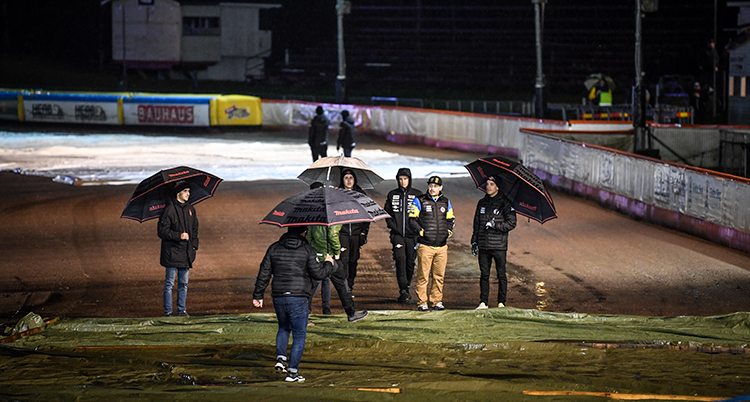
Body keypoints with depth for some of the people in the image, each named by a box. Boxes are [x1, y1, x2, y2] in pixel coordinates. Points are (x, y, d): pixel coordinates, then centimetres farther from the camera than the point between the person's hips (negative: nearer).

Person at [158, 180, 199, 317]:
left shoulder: (190, 209, 11)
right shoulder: (169, 209, -10)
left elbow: (194, 229, 22)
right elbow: (162, 231, -12)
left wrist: (194, 245, 9)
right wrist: (178, 236, -21)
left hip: (186, 253, 6)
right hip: (172, 252, -6)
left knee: (184, 283, 10)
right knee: (170, 282, -1)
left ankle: (182, 309, 18)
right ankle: (168, 311, 4)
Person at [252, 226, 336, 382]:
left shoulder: (274, 248, 5)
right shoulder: (307, 250, -5)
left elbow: (264, 274, 6)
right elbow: (318, 273, -4)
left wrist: (258, 295, 14)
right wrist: (328, 264, 16)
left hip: (278, 297, 4)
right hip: (298, 299, -4)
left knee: (284, 328, 27)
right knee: (299, 335, 4)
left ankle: (280, 359, 8)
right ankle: (292, 372, 0)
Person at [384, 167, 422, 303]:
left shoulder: (417, 195, 4)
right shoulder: (392, 195, 9)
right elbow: (387, 212, 14)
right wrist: (392, 225, 0)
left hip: (412, 235, 0)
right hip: (397, 234, 0)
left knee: (410, 262, 4)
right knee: (400, 260, -13)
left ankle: (406, 287, 23)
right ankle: (403, 291, -16)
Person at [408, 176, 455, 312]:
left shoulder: (446, 202, 14)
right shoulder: (419, 201, 2)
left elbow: (451, 219, 24)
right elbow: (412, 219, 2)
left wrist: (449, 230, 7)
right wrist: (420, 230, -12)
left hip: (442, 245, 4)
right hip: (425, 245, -4)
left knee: (439, 275, 7)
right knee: (423, 275, -5)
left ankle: (436, 301, 16)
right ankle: (422, 302, 0)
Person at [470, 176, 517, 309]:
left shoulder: (504, 203, -2)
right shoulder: (482, 203, 14)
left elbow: (511, 223, -6)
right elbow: (476, 223, 19)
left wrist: (495, 225, -15)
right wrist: (474, 241, 14)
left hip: (499, 246, -4)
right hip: (483, 246, 4)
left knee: (501, 274, 1)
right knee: (484, 274, 5)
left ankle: (501, 303, 7)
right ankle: (483, 302, 10)